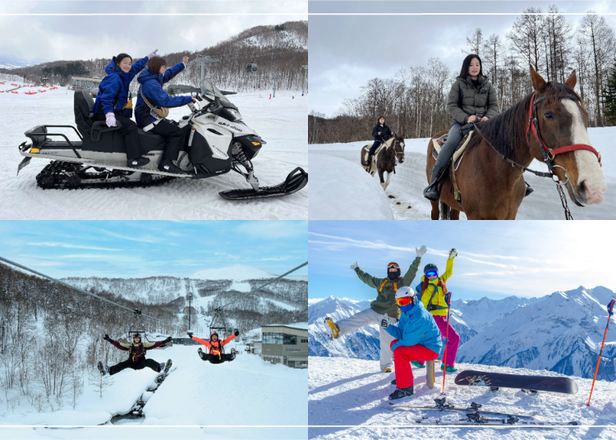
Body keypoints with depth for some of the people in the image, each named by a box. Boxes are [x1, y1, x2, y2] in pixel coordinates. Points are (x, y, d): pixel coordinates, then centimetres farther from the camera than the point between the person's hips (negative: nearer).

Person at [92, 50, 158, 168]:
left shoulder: (124, 74, 9)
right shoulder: (114, 78, -20)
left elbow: (136, 67, 29)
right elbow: (106, 98, -31)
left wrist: (148, 58, 36)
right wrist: (109, 115, -45)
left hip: (113, 111, 12)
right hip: (103, 114, -12)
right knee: (130, 126, -25)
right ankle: (134, 159, -29)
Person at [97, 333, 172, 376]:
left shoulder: (144, 345, 18)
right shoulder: (129, 346, 21)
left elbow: (154, 344, 12)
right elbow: (119, 345, 16)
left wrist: (164, 342, 3)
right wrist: (110, 340, 8)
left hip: (141, 364, -2)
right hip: (131, 364, 2)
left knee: (149, 361, -32)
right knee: (123, 364, -27)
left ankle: (161, 368, -61)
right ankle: (108, 370, -51)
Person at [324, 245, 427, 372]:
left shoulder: (402, 283, 6)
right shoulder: (381, 282, 18)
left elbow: (412, 272, -6)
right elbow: (367, 278, 31)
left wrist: (418, 258, -14)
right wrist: (357, 269, 43)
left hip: (389, 317, -2)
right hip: (374, 311, 3)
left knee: (386, 341, -7)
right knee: (357, 319, -21)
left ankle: (386, 365, 9)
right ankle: (336, 330, -40)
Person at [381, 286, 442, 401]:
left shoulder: (419, 317, -26)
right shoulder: (406, 313, 6)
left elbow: (410, 340, -26)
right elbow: (400, 334, 6)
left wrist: (396, 346, -10)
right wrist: (388, 327, -11)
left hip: (430, 349, -11)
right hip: (421, 344, 11)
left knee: (399, 352, -28)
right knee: (394, 343, 21)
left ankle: (405, 389, -24)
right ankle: (404, 376, 28)